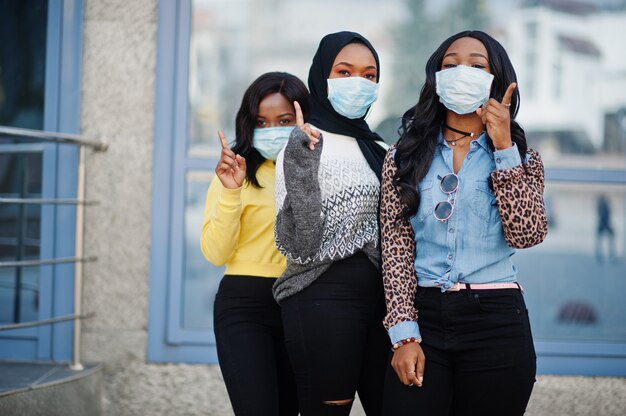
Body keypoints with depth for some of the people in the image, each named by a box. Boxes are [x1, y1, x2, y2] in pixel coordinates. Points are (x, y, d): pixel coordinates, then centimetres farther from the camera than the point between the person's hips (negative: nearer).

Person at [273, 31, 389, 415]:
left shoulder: (380, 150, 15)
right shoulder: (304, 146, -4)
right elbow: (299, 247, -16)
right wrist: (301, 162, -21)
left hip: (382, 297, 6)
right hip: (324, 300, -6)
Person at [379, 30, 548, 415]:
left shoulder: (520, 156, 7)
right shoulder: (406, 155, 7)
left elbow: (526, 234, -9)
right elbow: (396, 247, 1)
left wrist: (504, 148, -11)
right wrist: (404, 333, -9)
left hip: (496, 322, 0)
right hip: (423, 317, 0)